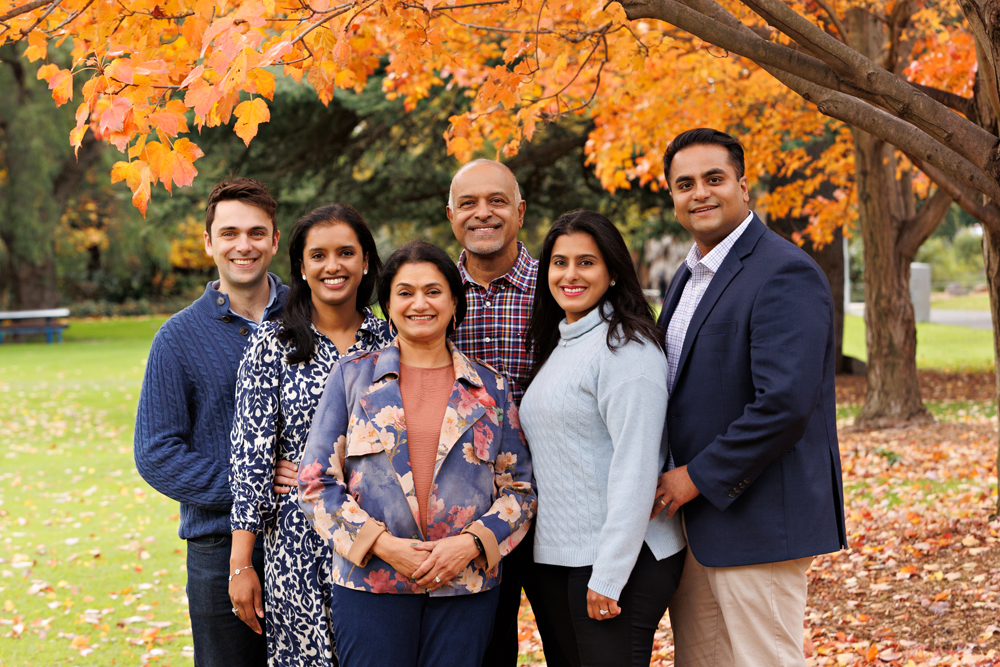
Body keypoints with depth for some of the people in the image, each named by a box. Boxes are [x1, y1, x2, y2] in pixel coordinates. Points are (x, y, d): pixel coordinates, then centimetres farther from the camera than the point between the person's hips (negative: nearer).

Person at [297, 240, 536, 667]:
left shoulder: (491, 388, 9)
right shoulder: (352, 376, 6)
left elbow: (519, 488, 8)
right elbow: (316, 482, 2)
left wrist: (471, 543, -9)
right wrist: (382, 544, -10)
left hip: (466, 587, 1)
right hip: (370, 582, -1)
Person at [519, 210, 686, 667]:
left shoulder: (626, 347, -12)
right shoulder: (557, 345, 15)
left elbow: (635, 466, -18)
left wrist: (608, 575, -20)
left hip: (623, 560, -8)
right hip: (557, 558, 8)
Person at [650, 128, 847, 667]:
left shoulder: (785, 274, -15)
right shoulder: (688, 276, 16)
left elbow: (785, 404, -24)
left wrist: (697, 478, -17)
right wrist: (669, 479, 7)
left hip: (758, 519, -9)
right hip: (693, 520, 9)